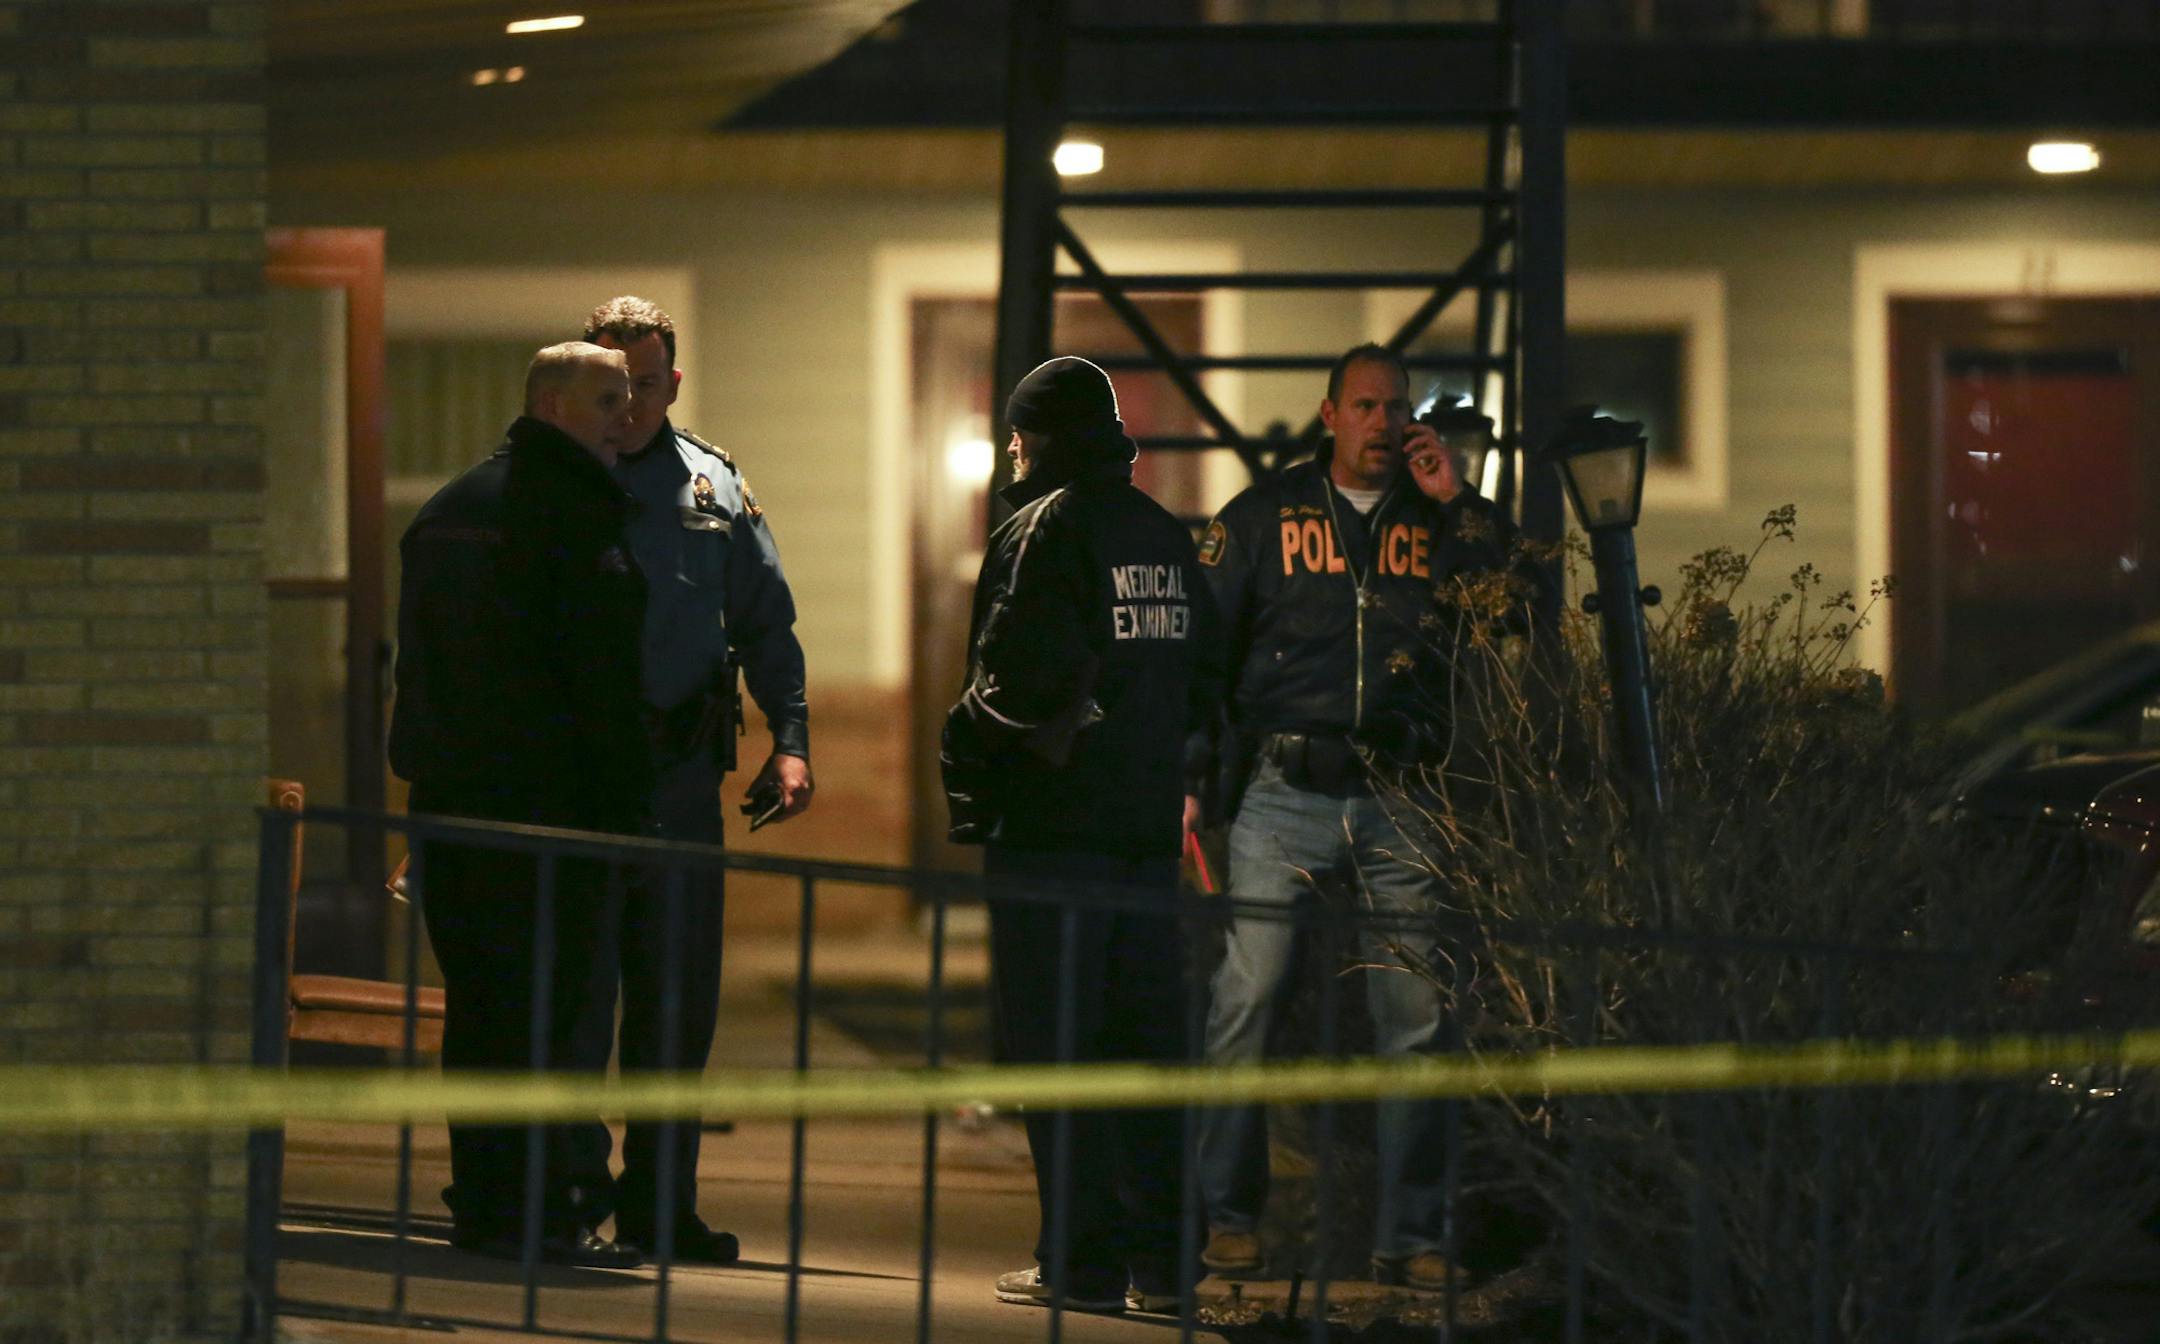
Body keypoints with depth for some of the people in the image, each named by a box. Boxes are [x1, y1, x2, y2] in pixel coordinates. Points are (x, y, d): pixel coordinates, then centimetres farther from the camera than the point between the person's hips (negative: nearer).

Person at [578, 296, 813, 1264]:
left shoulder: (713, 487, 13)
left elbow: (765, 623, 14)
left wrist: (790, 739, 1)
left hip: (680, 770, 3)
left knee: (680, 992, 5)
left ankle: (658, 1201, 13)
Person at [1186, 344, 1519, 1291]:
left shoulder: (1439, 519, 13)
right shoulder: (1262, 518, 9)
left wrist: (1457, 503, -3)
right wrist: (1190, 780, -2)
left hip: (1400, 800, 2)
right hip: (1285, 793, -2)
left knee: (1413, 1018, 0)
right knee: (1245, 1005, -8)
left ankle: (1409, 1237, 5)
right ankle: (1228, 1219, 1)